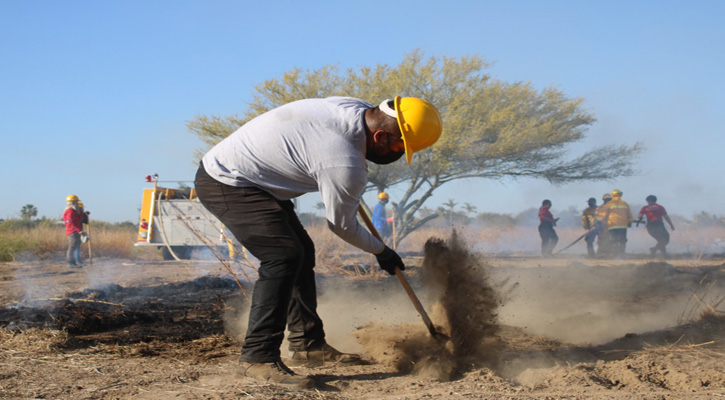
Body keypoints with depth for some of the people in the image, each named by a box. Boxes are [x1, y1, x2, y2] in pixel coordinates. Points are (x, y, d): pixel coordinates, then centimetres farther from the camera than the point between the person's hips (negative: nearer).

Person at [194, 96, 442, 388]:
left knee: (301, 252, 13)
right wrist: (381, 252, 6)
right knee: (284, 255, -23)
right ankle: (257, 358, -21)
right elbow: (342, 225, -11)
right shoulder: (346, 165, -29)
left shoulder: (357, 108, -4)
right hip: (226, 185, -11)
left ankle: (307, 344, 20)